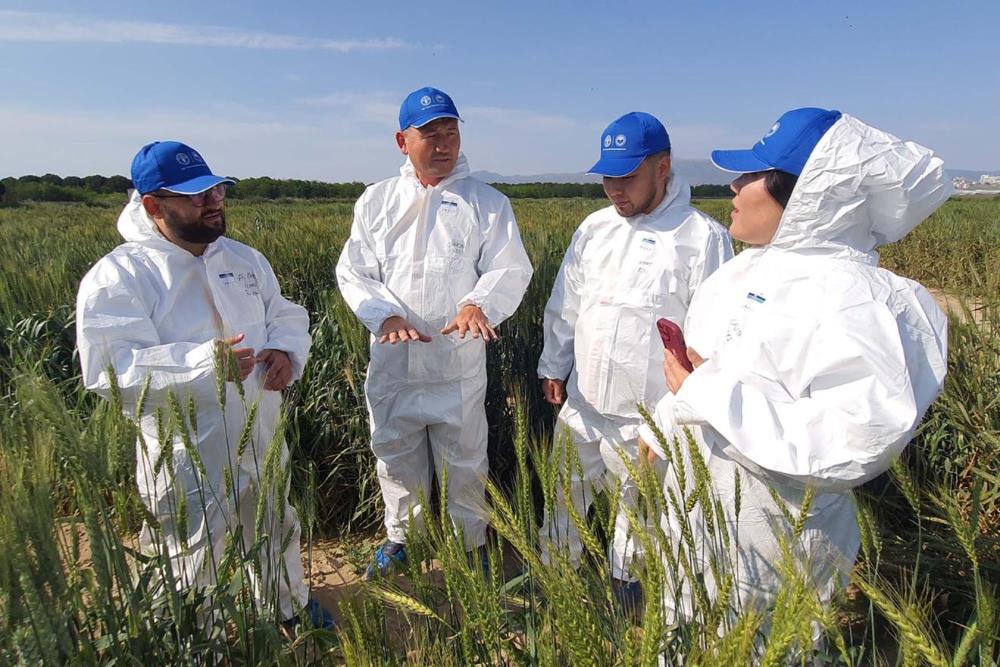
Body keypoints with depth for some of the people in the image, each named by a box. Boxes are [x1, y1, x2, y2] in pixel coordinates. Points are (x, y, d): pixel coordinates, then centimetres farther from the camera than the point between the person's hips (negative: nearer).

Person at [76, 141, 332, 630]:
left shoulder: (243, 258, 6)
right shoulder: (116, 276, -15)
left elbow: (287, 314, 12)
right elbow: (110, 370, -23)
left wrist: (287, 351, -11)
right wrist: (202, 362, -36)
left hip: (264, 440, 7)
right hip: (190, 461, -6)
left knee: (277, 532, 26)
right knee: (194, 571, 11)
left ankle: (289, 607, 52)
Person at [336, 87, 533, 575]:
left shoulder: (487, 202, 0)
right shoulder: (376, 201, 5)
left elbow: (510, 268, -7)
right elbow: (353, 271, 2)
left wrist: (479, 304, -29)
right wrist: (387, 316, -16)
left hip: (460, 365, -2)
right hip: (391, 363, 2)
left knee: (464, 464, 12)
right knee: (396, 459, 18)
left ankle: (470, 546, 34)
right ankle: (400, 537, 41)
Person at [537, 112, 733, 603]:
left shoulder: (704, 238, -12)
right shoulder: (594, 227, 4)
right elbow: (563, 305, 12)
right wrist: (553, 367, 14)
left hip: (647, 415, -4)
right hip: (582, 403, 5)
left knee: (639, 506, 17)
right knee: (563, 497, 19)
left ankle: (625, 581, 41)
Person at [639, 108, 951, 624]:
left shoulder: (852, 300, -24)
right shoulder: (754, 267, 4)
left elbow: (855, 447, -30)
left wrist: (711, 398, -28)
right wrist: (663, 426, 21)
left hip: (764, 538, -8)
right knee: (681, 643, 25)